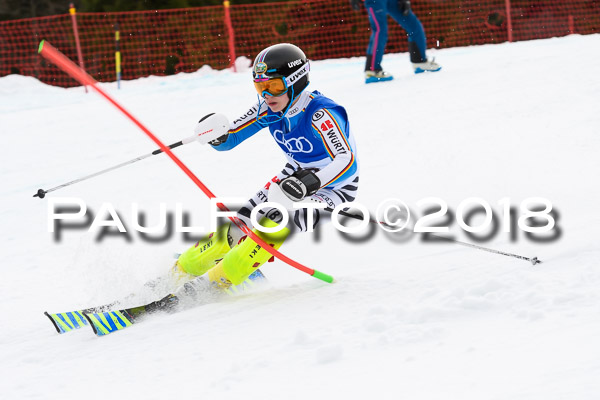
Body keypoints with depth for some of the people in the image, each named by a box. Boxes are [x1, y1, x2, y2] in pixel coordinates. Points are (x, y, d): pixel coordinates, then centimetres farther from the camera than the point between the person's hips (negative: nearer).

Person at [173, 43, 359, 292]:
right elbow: (229, 139, -3)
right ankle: (178, 274, 8)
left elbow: (347, 162, -43)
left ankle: (219, 283, -19)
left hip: (332, 186, -7)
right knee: (238, 227, -4)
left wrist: (309, 183, -58)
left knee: (275, 224, -28)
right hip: (297, 176, 7)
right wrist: (215, 135, -28)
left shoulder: (319, 114, -31)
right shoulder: (268, 108, -11)